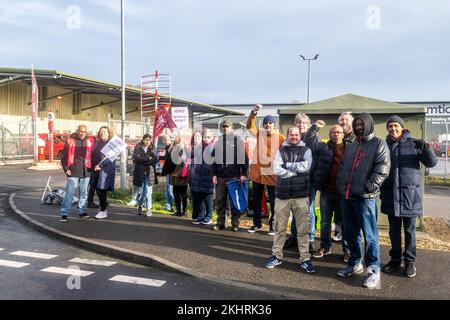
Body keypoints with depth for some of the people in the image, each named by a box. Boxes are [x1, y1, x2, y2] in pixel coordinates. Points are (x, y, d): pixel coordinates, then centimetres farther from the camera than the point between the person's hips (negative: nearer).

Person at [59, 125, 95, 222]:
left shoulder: (89, 141, 7)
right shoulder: (70, 141, 1)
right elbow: (63, 156, 2)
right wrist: (66, 169, -6)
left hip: (85, 172, 3)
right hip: (73, 172, -3)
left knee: (83, 193, 11)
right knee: (69, 193, -2)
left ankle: (81, 212, 23)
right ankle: (64, 214, 6)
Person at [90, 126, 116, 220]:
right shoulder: (97, 143, 16)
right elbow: (93, 155, 21)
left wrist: (100, 165, -18)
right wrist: (93, 166, 10)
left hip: (105, 170, -7)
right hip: (96, 170, 7)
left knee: (102, 190, -5)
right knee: (98, 190, 9)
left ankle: (103, 211, 4)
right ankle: (103, 209, 21)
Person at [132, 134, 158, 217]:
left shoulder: (152, 149, 9)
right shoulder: (138, 148, 3)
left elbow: (155, 159, -4)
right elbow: (135, 158, -11)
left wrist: (142, 159, -14)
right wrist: (148, 159, -11)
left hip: (149, 173, 0)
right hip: (139, 173, 0)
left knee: (148, 193, -5)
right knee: (140, 192, 8)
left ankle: (148, 209, 0)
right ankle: (140, 207, 27)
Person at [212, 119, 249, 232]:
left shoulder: (238, 141, 2)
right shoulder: (218, 141, 13)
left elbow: (245, 158, -1)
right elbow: (213, 159, 14)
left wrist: (244, 174, -9)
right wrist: (214, 174, 6)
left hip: (234, 176, -3)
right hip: (220, 176, 4)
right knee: (220, 200, 7)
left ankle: (235, 224, 11)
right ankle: (220, 222, 17)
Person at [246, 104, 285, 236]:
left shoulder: (280, 138, -6)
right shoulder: (259, 133, 4)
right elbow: (249, 126, -10)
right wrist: (253, 112, -23)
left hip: (272, 174, -3)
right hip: (257, 172, 3)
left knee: (273, 202, 5)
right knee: (256, 200, 13)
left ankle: (273, 225, 19)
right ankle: (257, 224, 28)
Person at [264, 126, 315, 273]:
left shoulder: (306, 150, 6)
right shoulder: (281, 151, 7)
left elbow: (305, 166, -13)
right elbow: (276, 170, -8)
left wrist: (286, 164, -6)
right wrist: (297, 171, -11)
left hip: (301, 195, -1)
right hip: (282, 194, 1)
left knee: (303, 228, 5)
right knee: (279, 227, 9)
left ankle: (305, 258, 15)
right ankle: (277, 256, 22)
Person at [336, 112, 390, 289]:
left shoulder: (378, 144, 0)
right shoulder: (351, 146, 21)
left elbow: (382, 168, -11)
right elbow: (343, 168, 22)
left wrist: (369, 186, -18)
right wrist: (341, 185, 9)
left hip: (366, 198, -7)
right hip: (348, 196, 7)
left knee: (369, 235, -3)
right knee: (350, 233, 13)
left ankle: (373, 270, 7)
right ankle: (355, 263, 26)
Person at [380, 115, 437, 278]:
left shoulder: (413, 143, -1)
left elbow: (432, 163, -6)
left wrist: (426, 148, -25)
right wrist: (381, 190, 1)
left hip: (409, 193, -2)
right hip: (391, 193, 3)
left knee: (409, 230, 7)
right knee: (394, 230, 11)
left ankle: (410, 261, 19)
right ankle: (395, 259, 22)